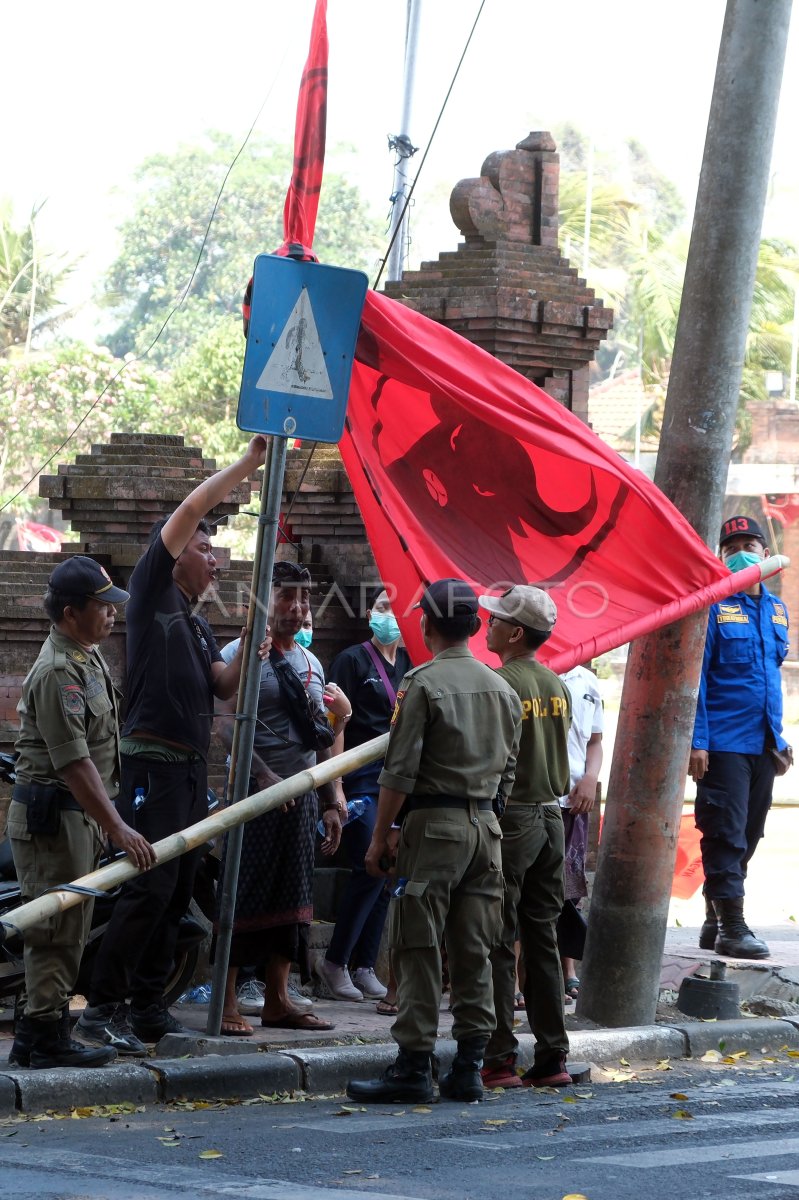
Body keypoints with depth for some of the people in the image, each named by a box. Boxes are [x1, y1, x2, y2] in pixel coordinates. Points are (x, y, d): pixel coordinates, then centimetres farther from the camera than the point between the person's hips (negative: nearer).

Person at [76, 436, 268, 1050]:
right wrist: (248, 464, -3)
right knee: (150, 887, -14)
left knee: (177, 893, 6)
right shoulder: (153, 593, -1)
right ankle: (103, 1006, -12)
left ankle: (149, 1008, 10)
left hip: (193, 768, 8)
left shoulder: (199, 624, 22)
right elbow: (190, 510, -9)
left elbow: (224, 685, 11)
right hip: (154, 763, -8)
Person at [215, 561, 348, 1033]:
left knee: (291, 898, 8)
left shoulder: (312, 664, 17)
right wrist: (263, 774, -24)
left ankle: (278, 1000, 14)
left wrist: (330, 803, 16)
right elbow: (228, 724, -15)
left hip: (302, 794, 7)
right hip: (255, 790, -7)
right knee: (244, 894, -8)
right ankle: (227, 1003, -6)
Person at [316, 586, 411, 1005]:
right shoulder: (353, 660, -2)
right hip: (361, 777, -6)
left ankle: (365, 968, 11)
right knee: (370, 869, -13)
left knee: (386, 875, 4)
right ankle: (335, 961, -2)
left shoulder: (410, 664, 14)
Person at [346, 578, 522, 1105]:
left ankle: (413, 1069, -6)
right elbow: (508, 770, 15)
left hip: (433, 825, -6)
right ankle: (468, 1067, 8)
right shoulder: (502, 688, 12)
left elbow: (400, 771, -11)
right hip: (486, 825, 6)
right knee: (475, 952, 7)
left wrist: (380, 837, -5)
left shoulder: (423, 683, -9)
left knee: (420, 951, -4)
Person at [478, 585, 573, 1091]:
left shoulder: (499, 683, -14)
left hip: (509, 820, -7)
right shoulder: (557, 686, 9)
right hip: (551, 817, 7)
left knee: (499, 943, -3)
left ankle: (499, 1058, -5)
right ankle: (552, 1057, 10)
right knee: (542, 939, 10)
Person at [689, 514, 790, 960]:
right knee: (727, 835, -7)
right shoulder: (713, 606, -6)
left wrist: (779, 735, 16)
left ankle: (716, 921, 19)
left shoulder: (776, 609, 13)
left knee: (748, 836, 10)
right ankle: (731, 928, -6)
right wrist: (696, 742, -15)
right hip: (724, 743, -7)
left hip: (763, 746, 7)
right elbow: (693, 677, -9)